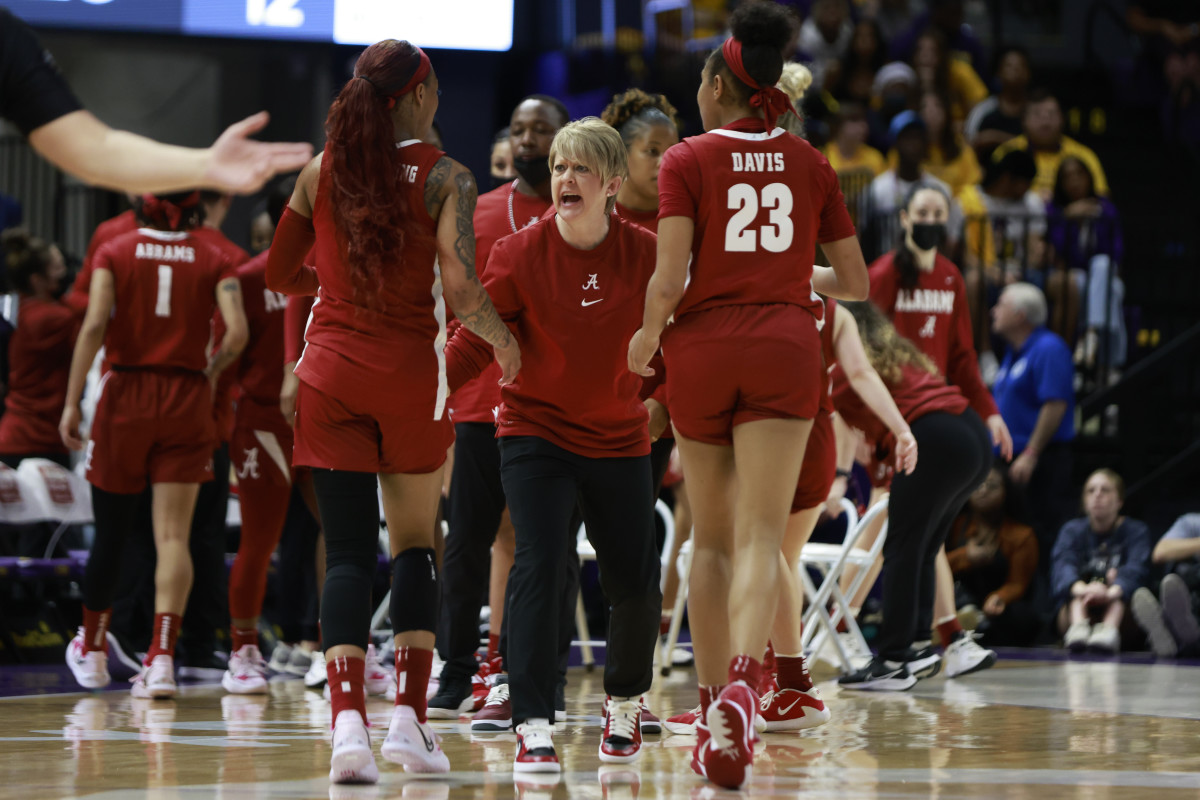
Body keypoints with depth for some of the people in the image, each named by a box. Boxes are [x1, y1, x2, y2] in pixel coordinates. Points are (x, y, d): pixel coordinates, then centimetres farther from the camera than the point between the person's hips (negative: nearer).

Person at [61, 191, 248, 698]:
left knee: (110, 532, 13)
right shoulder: (213, 261, 2)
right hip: (187, 401, 0)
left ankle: (91, 650, 29)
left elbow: (94, 325, -11)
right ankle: (162, 659, -15)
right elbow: (237, 332, -11)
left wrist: (72, 402, -10)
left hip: (126, 395, 0)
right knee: (173, 536, -2)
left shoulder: (115, 252, 1)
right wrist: (210, 371, 8)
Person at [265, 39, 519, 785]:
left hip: (331, 370, 2)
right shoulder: (445, 178, -7)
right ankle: (410, 717, 8)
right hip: (410, 373, -2)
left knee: (348, 550, 0)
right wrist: (503, 340, 1)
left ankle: (349, 718, -16)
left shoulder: (321, 172, 4)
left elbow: (280, 274, 12)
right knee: (416, 543, 14)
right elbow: (460, 286, -17)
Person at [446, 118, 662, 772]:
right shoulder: (519, 254, -12)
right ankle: (533, 728, -20)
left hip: (619, 441, 2)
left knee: (636, 584, 4)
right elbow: (475, 342, -13)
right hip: (535, 432, -2)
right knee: (539, 564, -20)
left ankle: (624, 702, 33)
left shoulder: (645, 253, -9)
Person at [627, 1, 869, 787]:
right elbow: (856, 282, 12)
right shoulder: (810, 163, 10)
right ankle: (744, 679, -34)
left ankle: (715, 701, 17)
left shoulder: (687, 161, 1)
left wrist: (647, 335, 9)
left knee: (713, 537, 14)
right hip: (785, 347, 1)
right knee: (760, 537, -10)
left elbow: (669, 278, -9)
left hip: (705, 347, -1)